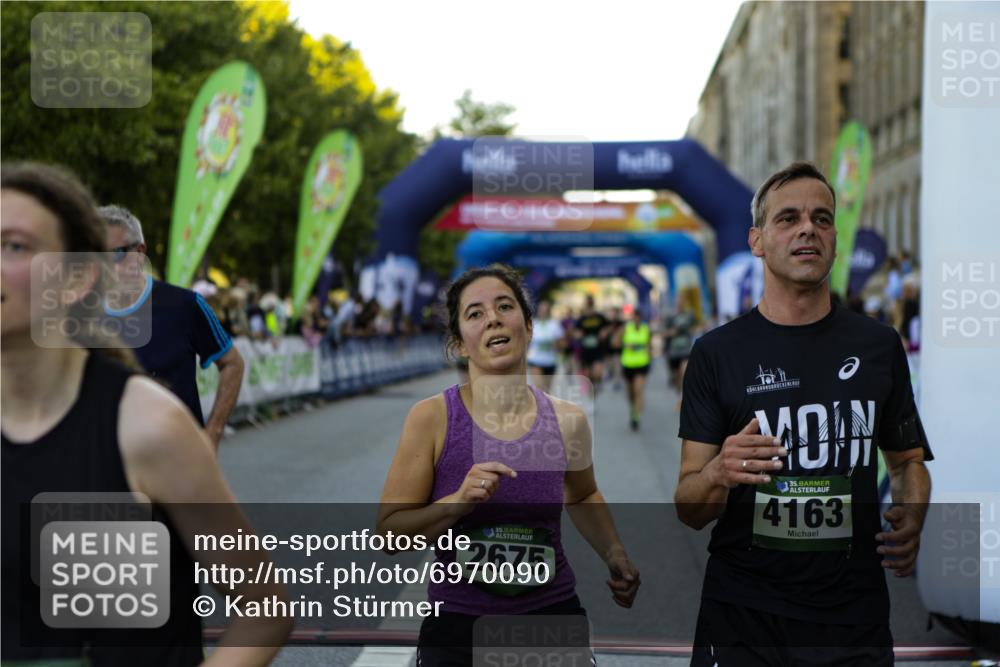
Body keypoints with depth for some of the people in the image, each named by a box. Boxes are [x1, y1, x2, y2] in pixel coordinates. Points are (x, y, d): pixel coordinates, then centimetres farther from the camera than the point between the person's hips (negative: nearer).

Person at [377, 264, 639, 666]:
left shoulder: (567, 421, -3)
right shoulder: (432, 419, -11)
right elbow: (390, 531, -11)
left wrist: (614, 555, 4)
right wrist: (458, 502, -25)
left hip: (554, 612, 2)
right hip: (457, 622, -2)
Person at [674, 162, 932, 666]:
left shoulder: (879, 346, 4)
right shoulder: (716, 353, -4)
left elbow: (907, 459, 16)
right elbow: (688, 511, -5)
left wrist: (911, 520, -6)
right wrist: (721, 474, -28)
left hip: (856, 619, 2)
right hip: (743, 621, -2)